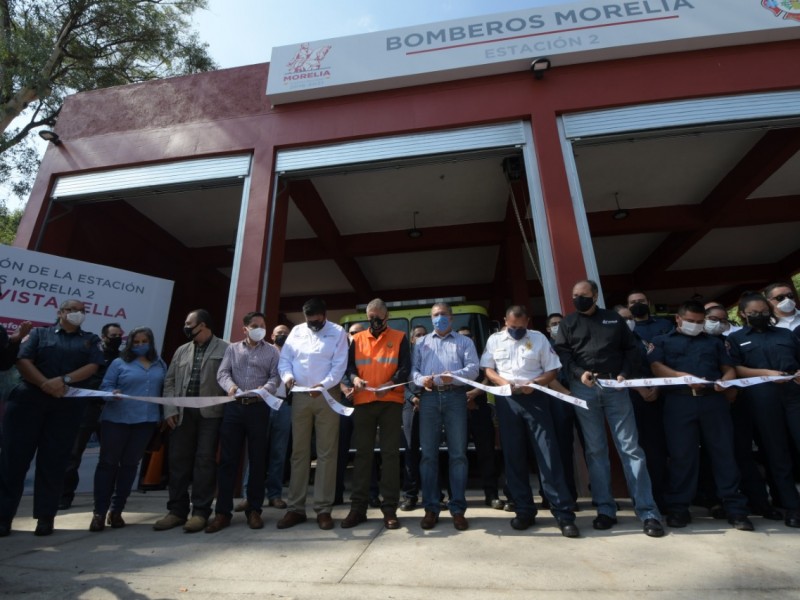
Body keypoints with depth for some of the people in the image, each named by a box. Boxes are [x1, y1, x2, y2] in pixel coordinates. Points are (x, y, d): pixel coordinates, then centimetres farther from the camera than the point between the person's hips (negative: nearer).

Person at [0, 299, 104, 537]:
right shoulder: (40, 333, 12)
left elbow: (92, 366, 0)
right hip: (29, 400, 0)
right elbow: (23, 360, -1)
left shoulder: (90, 340, 14)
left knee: (54, 461, 3)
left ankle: (45, 516, 10)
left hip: (68, 405, 0)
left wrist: (64, 380, -15)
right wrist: (45, 384, -17)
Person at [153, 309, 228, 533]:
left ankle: (200, 512, 8)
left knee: (204, 460, -1)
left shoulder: (224, 349, -1)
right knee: (178, 460, 7)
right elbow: (170, 381, 14)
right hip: (183, 413, 5)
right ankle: (177, 510, 19)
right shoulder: (182, 351, 16)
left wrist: (227, 409, -13)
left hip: (210, 413, -5)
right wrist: (170, 410, 3)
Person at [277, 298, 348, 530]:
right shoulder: (297, 331, 10)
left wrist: (323, 385, -23)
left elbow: (339, 365, -8)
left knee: (326, 452, 2)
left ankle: (323, 508, 11)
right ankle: (296, 508, 17)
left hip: (327, 396, -3)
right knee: (299, 452, 8)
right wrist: (287, 375, -13)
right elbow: (284, 359, 7)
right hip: (300, 396, 3)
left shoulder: (338, 333, -1)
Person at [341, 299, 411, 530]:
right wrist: (354, 378, -14)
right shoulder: (357, 339, 13)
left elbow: (405, 368, -2)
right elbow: (348, 365, 9)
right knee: (362, 454, 6)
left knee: (390, 454, 2)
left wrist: (390, 384, -20)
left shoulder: (399, 338, 6)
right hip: (363, 402, 2)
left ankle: (389, 509, 11)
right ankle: (358, 507, 15)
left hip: (391, 402, -2)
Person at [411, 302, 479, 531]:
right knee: (428, 454, 2)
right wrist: (422, 380, -12)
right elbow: (413, 368, 10)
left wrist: (454, 375, -18)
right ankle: (431, 508, 11)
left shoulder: (465, 342, 16)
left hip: (455, 397, -1)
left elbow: (473, 368, 1)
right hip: (429, 397, 1)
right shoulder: (421, 343, 21)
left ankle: (458, 508, 9)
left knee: (457, 454, 0)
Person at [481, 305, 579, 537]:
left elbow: (552, 370, 4)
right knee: (513, 456, 6)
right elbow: (488, 369, 8)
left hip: (535, 398, -1)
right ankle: (524, 511, 18)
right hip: (507, 401, 2)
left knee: (548, 454, -3)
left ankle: (564, 513, 4)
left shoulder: (539, 339, 6)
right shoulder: (494, 340, 9)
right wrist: (503, 382, -11)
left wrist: (534, 383, -14)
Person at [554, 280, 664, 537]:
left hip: (615, 387, 0)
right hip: (584, 390, 0)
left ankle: (648, 512, 8)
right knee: (595, 450, 5)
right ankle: (605, 510, 15)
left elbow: (631, 349, 11)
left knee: (630, 447, -1)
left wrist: (625, 373, -5)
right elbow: (562, 352, 1)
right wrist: (579, 372, -14)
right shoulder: (568, 323, 11)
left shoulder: (614, 319, 13)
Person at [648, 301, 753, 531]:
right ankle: (678, 507, 9)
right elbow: (656, 367, -1)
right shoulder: (662, 341, 14)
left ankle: (735, 508, 12)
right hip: (679, 402, -2)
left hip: (713, 400, 3)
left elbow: (729, 369, 16)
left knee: (723, 452, 2)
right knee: (681, 455, 0)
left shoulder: (714, 342, 24)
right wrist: (684, 376, -16)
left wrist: (724, 381, -7)